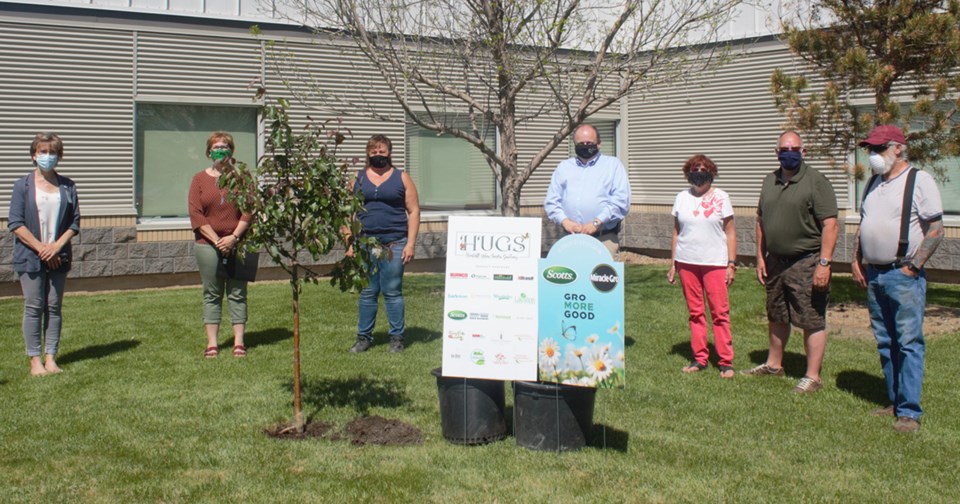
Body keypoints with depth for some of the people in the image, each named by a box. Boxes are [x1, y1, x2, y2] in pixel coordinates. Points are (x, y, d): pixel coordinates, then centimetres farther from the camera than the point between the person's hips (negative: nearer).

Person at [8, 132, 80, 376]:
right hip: (30, 256, -2)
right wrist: (40, 247, -12)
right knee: (34, 307, 1)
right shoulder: (23, 185, 0)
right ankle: (35, 360, 6)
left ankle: (51, 358, 12)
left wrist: (57, 246, -10)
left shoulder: (67, 186, 7)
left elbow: (75, 222, 5)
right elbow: (15, 223, -5)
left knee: (54, 307, 6)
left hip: (58, 257, 2)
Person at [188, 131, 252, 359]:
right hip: (208, 244, 0)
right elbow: (196, 214, -2)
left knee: (237, 293, 4)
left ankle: (239, 341, 8)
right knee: (212, 294, 5)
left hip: (238, 244, 0)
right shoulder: (200, 179, 6)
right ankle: (212, 343, 10)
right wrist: (216, 240, -11)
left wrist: (234, 237, -13)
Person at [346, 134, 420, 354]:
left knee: (393, 292, 1)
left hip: (394, 244, -2)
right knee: (367, 292, 6)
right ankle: (363, 337, 15)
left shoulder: (401, 177, 6)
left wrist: (410, 244, -5)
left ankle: (397, 338, 10)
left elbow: (413, 211, 3)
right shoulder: (358, 178, 11)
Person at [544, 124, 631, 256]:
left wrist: (597, 223, -10)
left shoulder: (613, 165, 10)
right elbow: (551, 201, 13)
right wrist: (564, 221, -4)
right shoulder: (563, 167, 19)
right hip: (571, 238, 3)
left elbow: (621, 201, -2)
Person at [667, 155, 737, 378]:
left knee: (720, 312, -3)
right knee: (695, 312, 8)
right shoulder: (682, 197, 8)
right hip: (687, 262, 3)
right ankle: (699, 358, 16)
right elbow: (676, 232, 12)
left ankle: (726, 361, 2)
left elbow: (730, 233, 1)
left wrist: (732, 264, -5)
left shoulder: (721, 198, 0)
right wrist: (673, 263, 9)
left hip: (714, 263, -3)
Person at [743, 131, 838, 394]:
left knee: (812, 321, -1)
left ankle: (813, 376, 8)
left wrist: (824, 263, -21)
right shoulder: (770, 182, 10)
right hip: (775, 262, 7)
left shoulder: (816, 182, -11)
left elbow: (830, 225, -15)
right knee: (777, 317, 19)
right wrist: (760, 257, 11)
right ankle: (773, 364, 35)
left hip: (806, 263, -7)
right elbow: (761, 221, 17)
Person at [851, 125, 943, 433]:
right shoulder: (873, 183, 15)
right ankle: (896, 402, 21)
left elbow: (935, 230, -11)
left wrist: (912, 266, -13)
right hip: (873, 275, 7)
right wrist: (856, 261, 12)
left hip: (903, 276, -7)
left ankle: (909, 412, -1)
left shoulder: (919, 181, -7)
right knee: (885, 343, 11)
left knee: (908, 343, -5)